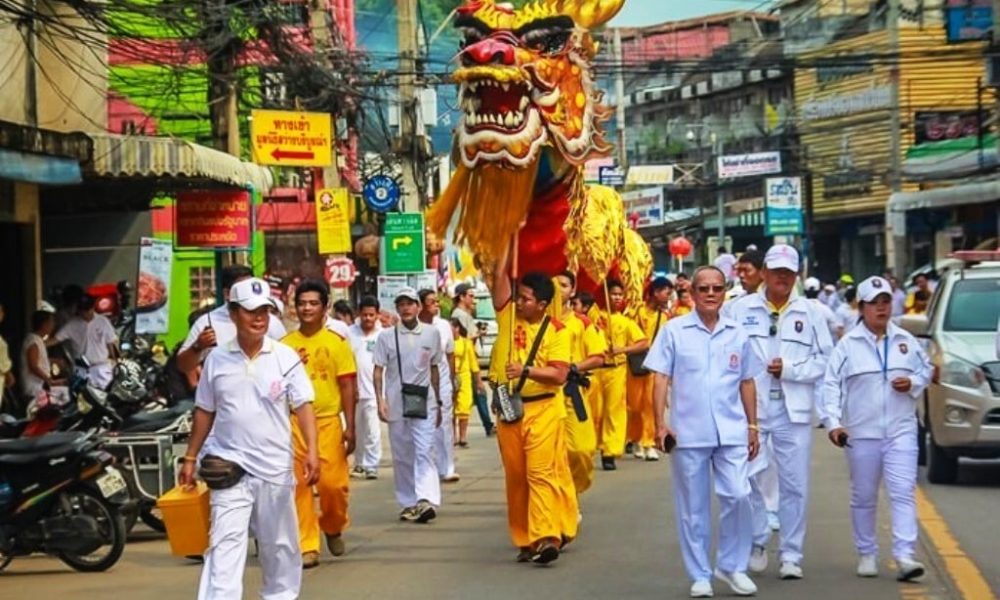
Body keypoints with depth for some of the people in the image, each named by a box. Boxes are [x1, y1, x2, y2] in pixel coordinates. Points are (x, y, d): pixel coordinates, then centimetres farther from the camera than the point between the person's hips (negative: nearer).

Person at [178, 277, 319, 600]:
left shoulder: (285, 357, -2)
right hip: (229, 466, -1)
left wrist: (311, 451, -15)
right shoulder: (216, 359, 1)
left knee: (279, 545, 14)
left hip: (275, 467, 1)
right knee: (224, 544, -9)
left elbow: (303, 406, -4)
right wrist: (190, 458, 9)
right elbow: (204, 412, 9)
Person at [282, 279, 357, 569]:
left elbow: (348, 386, 1)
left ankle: (333, 528, 23)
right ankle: (307, 546, 8)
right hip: (294, 423, 2)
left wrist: (350, 426, -4)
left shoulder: (337, 343, 2)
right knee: (299, 486, 0)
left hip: (328, 421, -2)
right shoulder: (285, 345, 7)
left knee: (333, 482, -6)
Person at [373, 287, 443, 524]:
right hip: (396, 404, 1)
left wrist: (438, 403, 15)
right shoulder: (386, 336, 3)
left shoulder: (432, 333, 6)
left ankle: (427, 500, -22)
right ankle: (408, 503, 14)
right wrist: (380, 400, -8)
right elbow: (378, 371, 4)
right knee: (402, 456, 6)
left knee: (424, 452, -13)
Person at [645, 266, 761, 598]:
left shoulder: (738, 334, 8)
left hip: (731, 432, 2)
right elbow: (661, 379, -2)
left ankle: (733, 565, 11)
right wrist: (660, 423, -10)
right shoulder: (674, 331, 0)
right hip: (688, 432, -2)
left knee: (738, 496, -8)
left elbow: (746, 383, 13)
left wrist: (752, 426, 10)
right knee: (693, 508, 5)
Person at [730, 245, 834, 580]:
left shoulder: (809, 313, 7)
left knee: (794, 485, 3)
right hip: (750, 407, -1)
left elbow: (826, 360, 5)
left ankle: (791, 555, 13)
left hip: (794, 410, 1)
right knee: (745, 477, -5)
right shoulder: (742, 310, 3)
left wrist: (790, 369, -8)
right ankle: (757, 542, 15)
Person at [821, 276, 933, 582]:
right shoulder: (847, 345, -1)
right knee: (864, 497, 8)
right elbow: (831, 385, -5)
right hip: (861, 433, -1)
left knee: (904, 492, -10)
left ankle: (905, 556, -15)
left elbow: (926, 370, 18)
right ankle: (867, 554, 21)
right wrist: (833, 423, -15)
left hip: (901, 430, 1)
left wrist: (913, 382, -4)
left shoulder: (906, 341, 8)